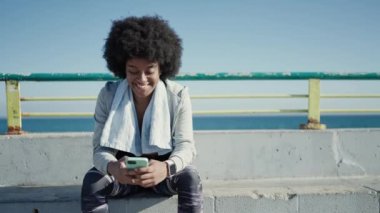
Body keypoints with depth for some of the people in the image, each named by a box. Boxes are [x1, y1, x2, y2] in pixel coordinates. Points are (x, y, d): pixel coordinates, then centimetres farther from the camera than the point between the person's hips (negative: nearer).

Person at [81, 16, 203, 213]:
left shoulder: (178, 96, -14)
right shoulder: (107, 95, -12)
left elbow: (185, 145, -20)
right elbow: (100, 148, -17)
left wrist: (167, 167, -45)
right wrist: (112, 167, -43)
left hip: (163, 172, 0)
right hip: (122, 174, 1)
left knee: (190, 177, -32)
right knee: (92, 181, -30)